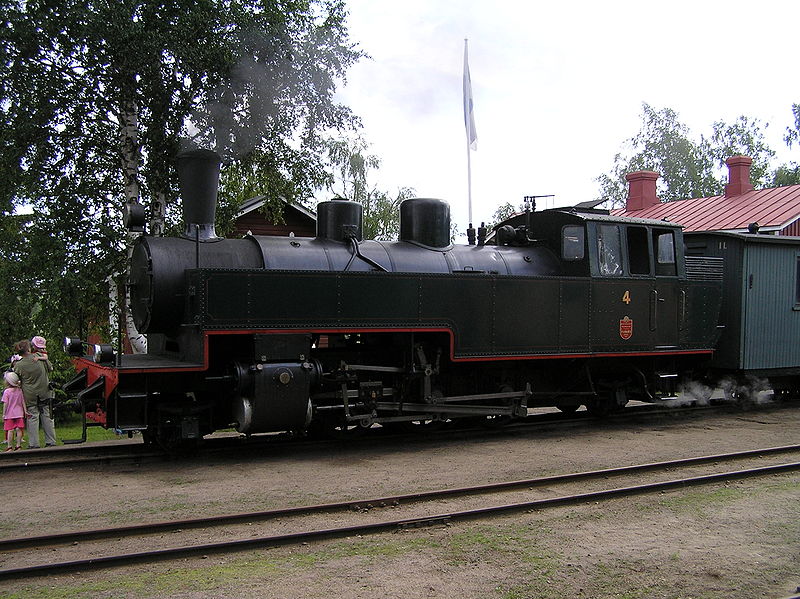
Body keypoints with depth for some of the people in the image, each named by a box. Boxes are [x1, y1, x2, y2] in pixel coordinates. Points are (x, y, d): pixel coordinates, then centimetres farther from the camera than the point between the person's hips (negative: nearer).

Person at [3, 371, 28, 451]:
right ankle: (18, 445, 5)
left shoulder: (6, 392, -8)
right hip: (19, 414, 3)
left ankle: (10, 447, -1)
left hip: (9, 414, -3)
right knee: (18, 429, 3)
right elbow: (23, 402, 5)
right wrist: (25, 411, 8)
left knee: (10, 430, -2)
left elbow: (5, 404, -8)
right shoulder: (20, 390, 4)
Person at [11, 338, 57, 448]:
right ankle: (51, 442, 12)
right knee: (47, 417, 9)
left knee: (32, 418, 4)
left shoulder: (18, 365, -12)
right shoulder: (40, 356, -7)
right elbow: (50, 368, 8)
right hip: (44, 393, 2)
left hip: (30, 395, -2)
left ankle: (34, 444, 3)